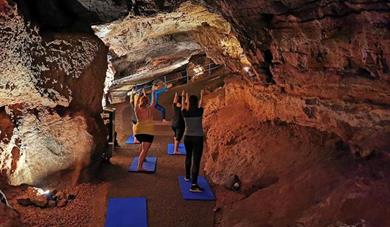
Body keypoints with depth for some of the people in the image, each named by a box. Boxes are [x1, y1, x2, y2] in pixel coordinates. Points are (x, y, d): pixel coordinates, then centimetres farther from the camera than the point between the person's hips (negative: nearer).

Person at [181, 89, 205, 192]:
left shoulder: (185, 113, -5)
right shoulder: (199, 111, -11)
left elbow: (183, 105, 17)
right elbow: (200, 103, 11)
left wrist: (183, 96, 36)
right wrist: (202, 95, 31)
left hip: (187, 137, 4)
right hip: (198, 138, -4)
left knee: (188, 156, 26)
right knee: (196, 160, -7)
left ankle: (187, 176, 42)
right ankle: (194, 185, -14)